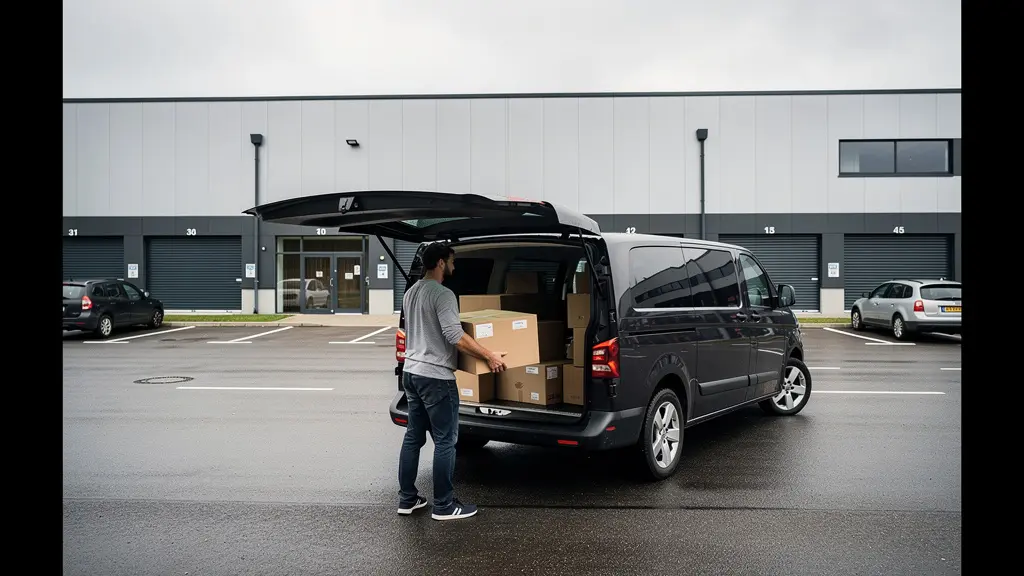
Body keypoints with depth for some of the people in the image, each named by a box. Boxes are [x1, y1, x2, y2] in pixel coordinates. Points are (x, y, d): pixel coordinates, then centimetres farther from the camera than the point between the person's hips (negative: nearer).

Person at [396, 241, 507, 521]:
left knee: (413, 436, 15)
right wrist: (489, 356, -17)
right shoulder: (442, 294, -16)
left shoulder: (410, 293, 14)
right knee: (445, 441, -1)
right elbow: (455, 336, -23)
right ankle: (444, 505, 6)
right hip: (435, 377, -9)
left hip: (411, 372, 10)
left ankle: (407, 499, 21)